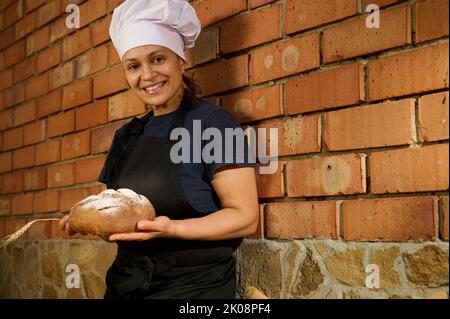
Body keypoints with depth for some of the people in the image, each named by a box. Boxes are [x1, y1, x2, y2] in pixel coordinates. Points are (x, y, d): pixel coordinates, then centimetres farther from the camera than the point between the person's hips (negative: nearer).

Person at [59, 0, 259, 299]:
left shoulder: (212, 121, -10)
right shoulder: (127, 135, 10)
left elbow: (245, 217, -15)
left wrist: (170, 228, -27)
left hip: (193, 285, -6)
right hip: (125, 283, 6)